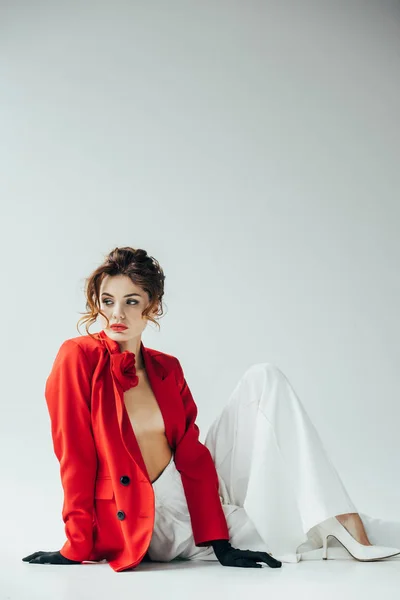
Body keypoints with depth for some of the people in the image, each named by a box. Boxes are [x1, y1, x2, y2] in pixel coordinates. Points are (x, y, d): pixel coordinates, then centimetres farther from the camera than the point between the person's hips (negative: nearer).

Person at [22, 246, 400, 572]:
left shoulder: (167, 368, 4)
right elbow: (76, 458, -14)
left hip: (197, 493, 6)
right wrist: (79, 548, -15)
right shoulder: (79, 358, -13)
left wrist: (217, 539, -10)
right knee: (287, 532, -23)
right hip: (157, 522, -6)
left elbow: (192, 455, -1)